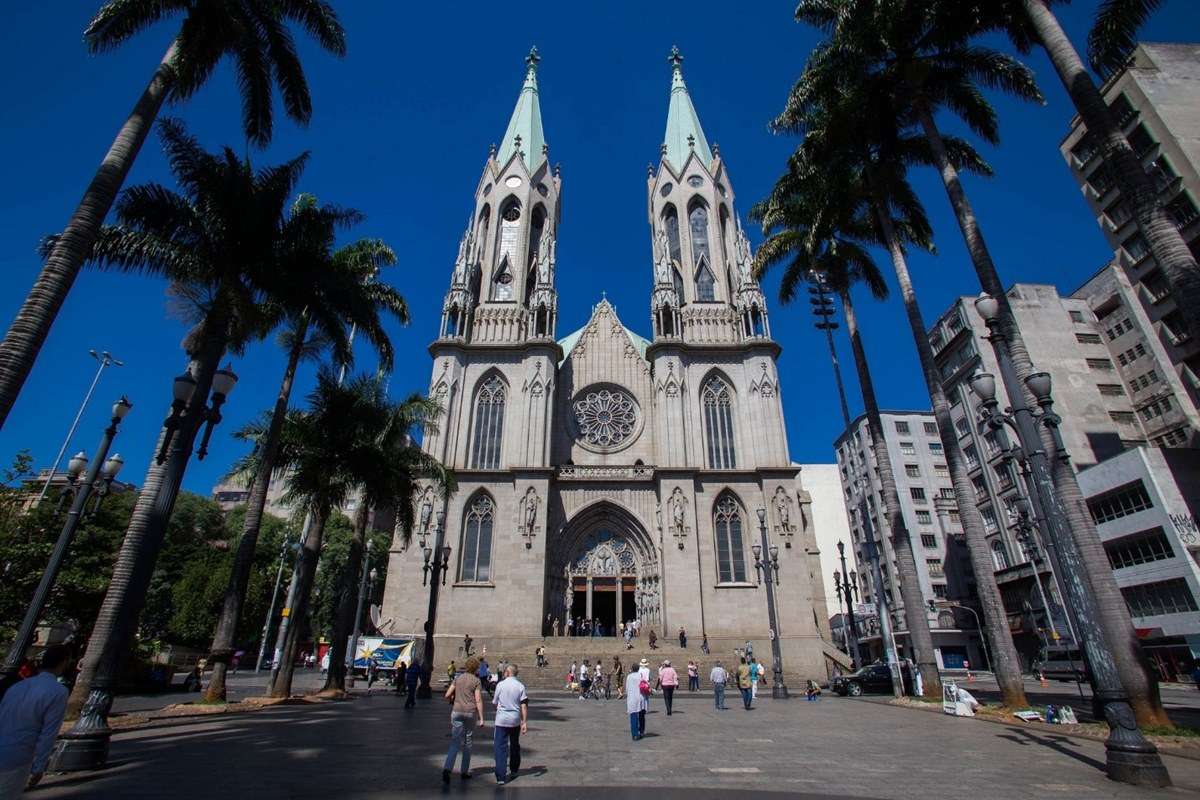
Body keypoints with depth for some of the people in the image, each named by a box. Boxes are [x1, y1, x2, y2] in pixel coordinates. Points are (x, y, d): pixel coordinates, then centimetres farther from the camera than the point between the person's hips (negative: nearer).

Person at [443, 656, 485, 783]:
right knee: (468, 741, 13)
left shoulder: (458, 678, 5)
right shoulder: (476, 680, -5)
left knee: (455, 742, 2)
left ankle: (447, 769, -18)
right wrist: (481, 718, -7)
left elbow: (447, 695, 1)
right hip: (471, 712, -2)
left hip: (457, 712, 2)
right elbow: (478, 700, -10)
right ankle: (465, 771, 20)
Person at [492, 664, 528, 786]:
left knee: (500, 747, 0)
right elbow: (524, 705, -8)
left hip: (501, 720, -2)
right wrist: (525, 722, -4)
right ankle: (513, 771, 35)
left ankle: (500, 777, -8)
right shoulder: (520, 686, -3)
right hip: (515, 720, 2)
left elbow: (495, 703, 8)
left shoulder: (500, 684, -5)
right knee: (515, 745, 21)